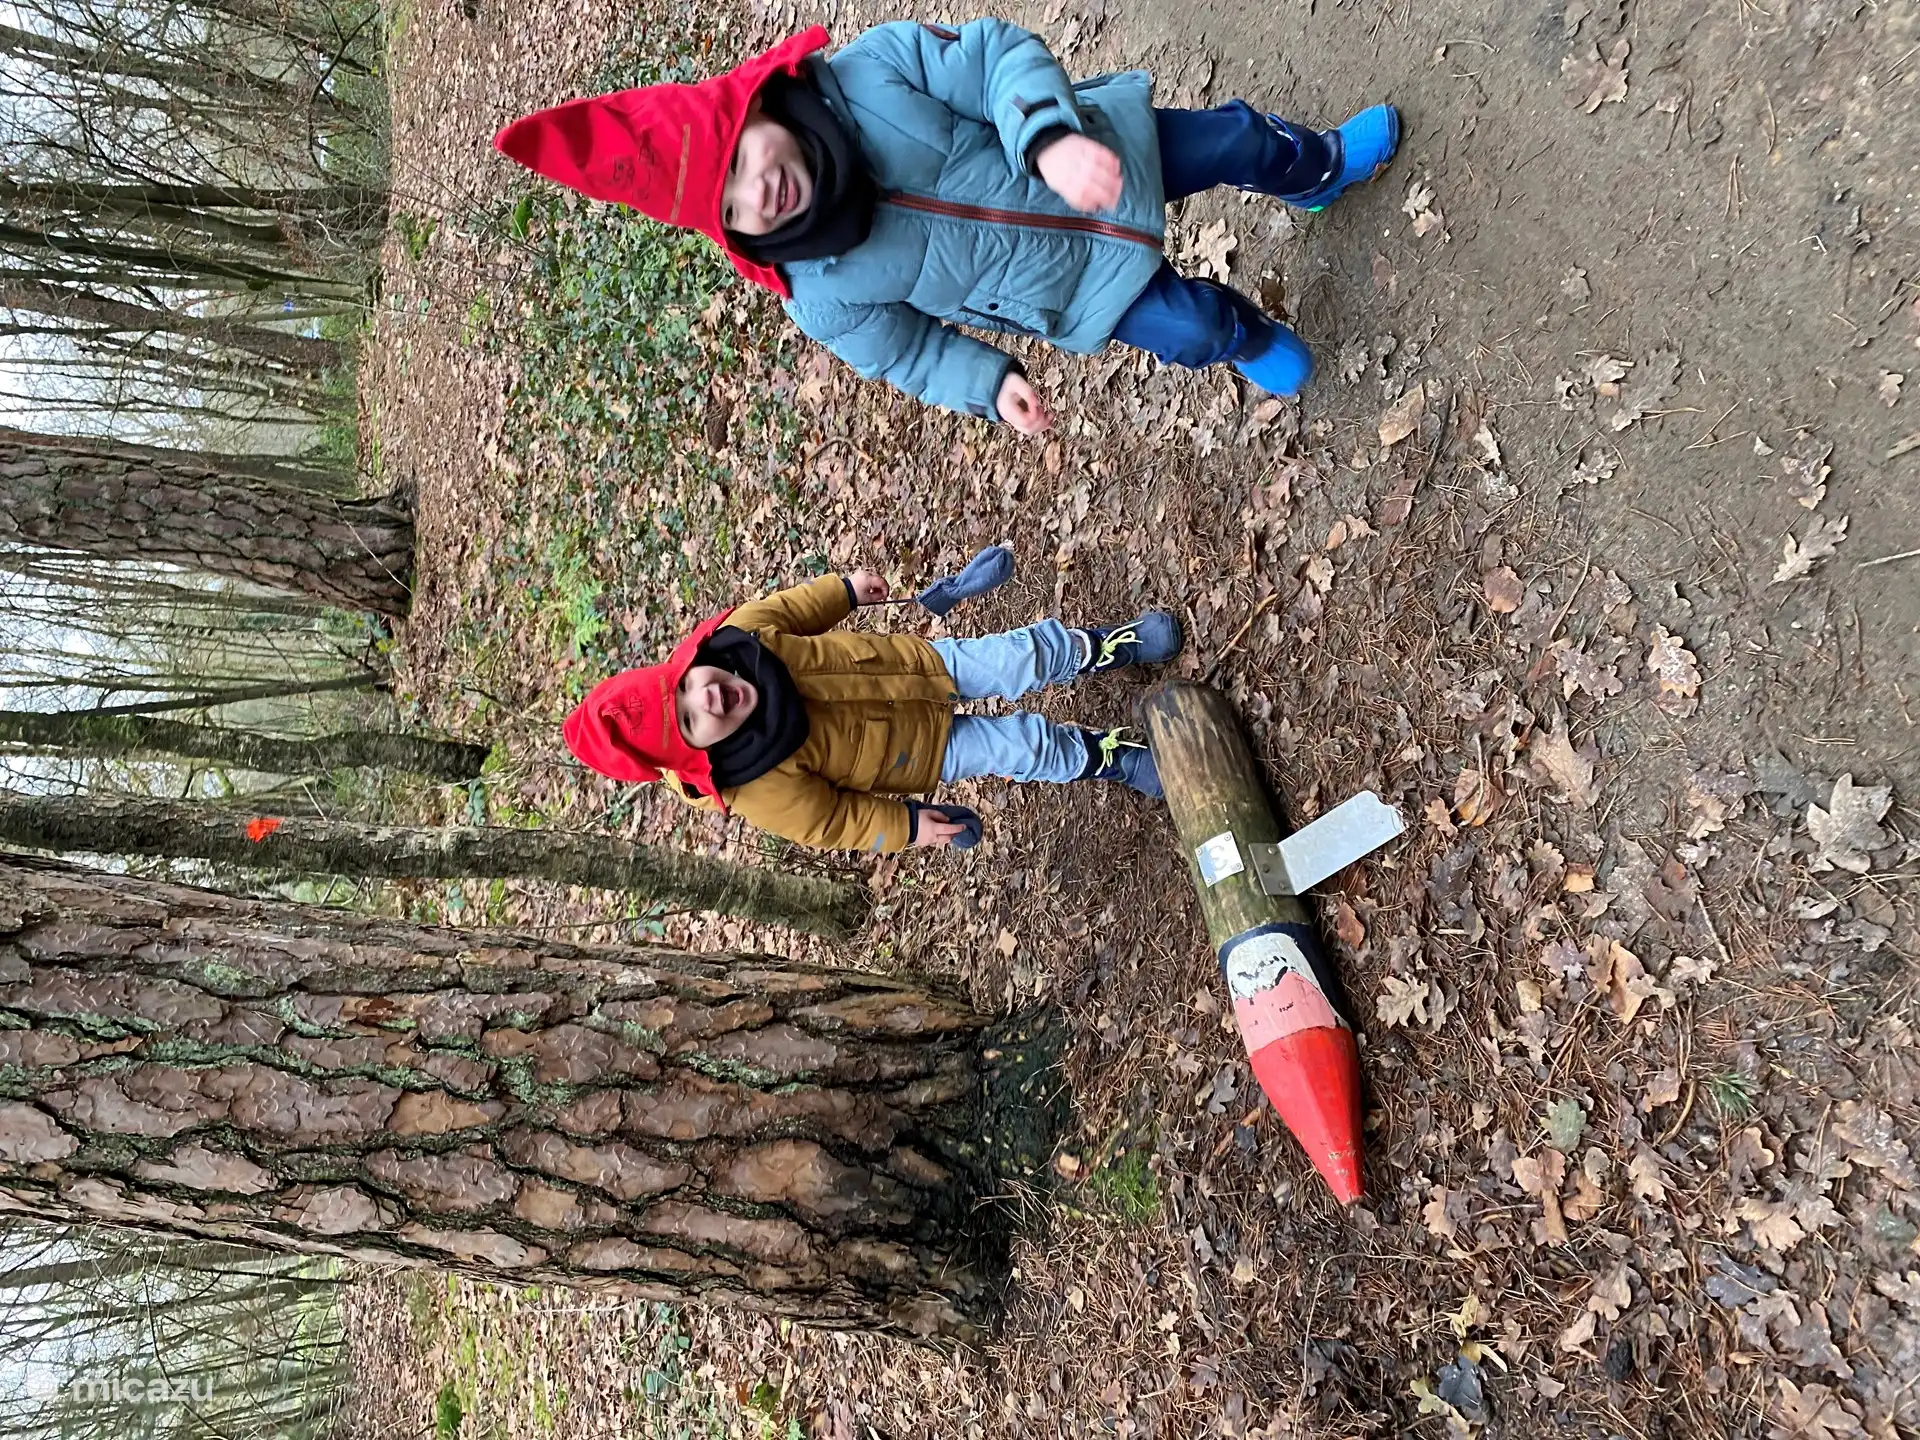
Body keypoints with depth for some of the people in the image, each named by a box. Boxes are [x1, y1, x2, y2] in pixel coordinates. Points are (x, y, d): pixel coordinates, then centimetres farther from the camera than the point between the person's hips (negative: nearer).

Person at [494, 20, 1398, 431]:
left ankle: (1322, 170, 52)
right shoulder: (821, 298, -23)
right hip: (1075, 290, -1)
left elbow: (997, 54, -24)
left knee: (1233, 137, 13)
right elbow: (909, 351, -7)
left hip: (1093, 159, 1)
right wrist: (990, 384, -17)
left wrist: (1052, 134, -42)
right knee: (1193, 330, 0)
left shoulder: (871, 69, -28)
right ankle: (1252, 341, 42)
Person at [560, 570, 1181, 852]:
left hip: (919, 663, 3)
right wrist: (907, 826, -13)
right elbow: (826, 823, -17)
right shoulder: (755, 787, -31)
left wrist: (845, 589, 5)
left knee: (1022, 656, -3)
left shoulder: (730, 637, -24)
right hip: (923, 744, -3)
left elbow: (787, 609, -4)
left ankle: (1104, 648, 27)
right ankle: (1113, 757, 22)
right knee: (1024, 746, -8)